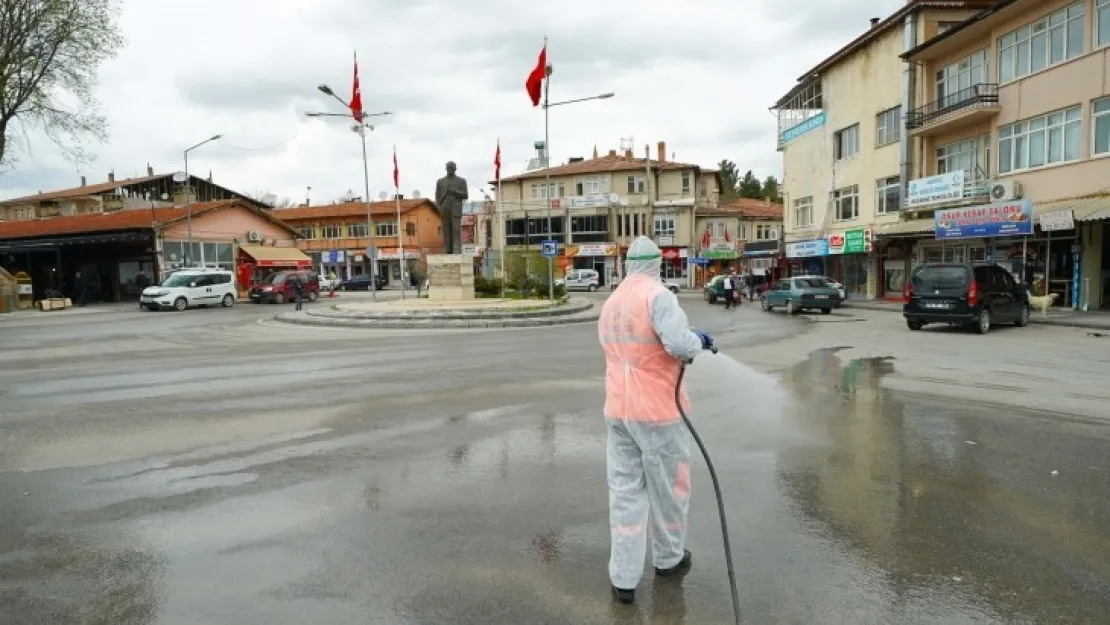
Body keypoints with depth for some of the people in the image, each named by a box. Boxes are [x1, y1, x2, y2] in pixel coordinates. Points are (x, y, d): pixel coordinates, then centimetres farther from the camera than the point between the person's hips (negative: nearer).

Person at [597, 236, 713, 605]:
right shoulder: (657, 295, -15)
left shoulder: (610, 303, 10)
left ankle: (623, 578, 11)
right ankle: (668, 559, 34)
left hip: (617, 410, 6)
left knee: (625, 491, 9)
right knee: (668, 487, 14)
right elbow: (680, 344, -28)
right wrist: (699, 341, -5)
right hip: (657, 409, -6)